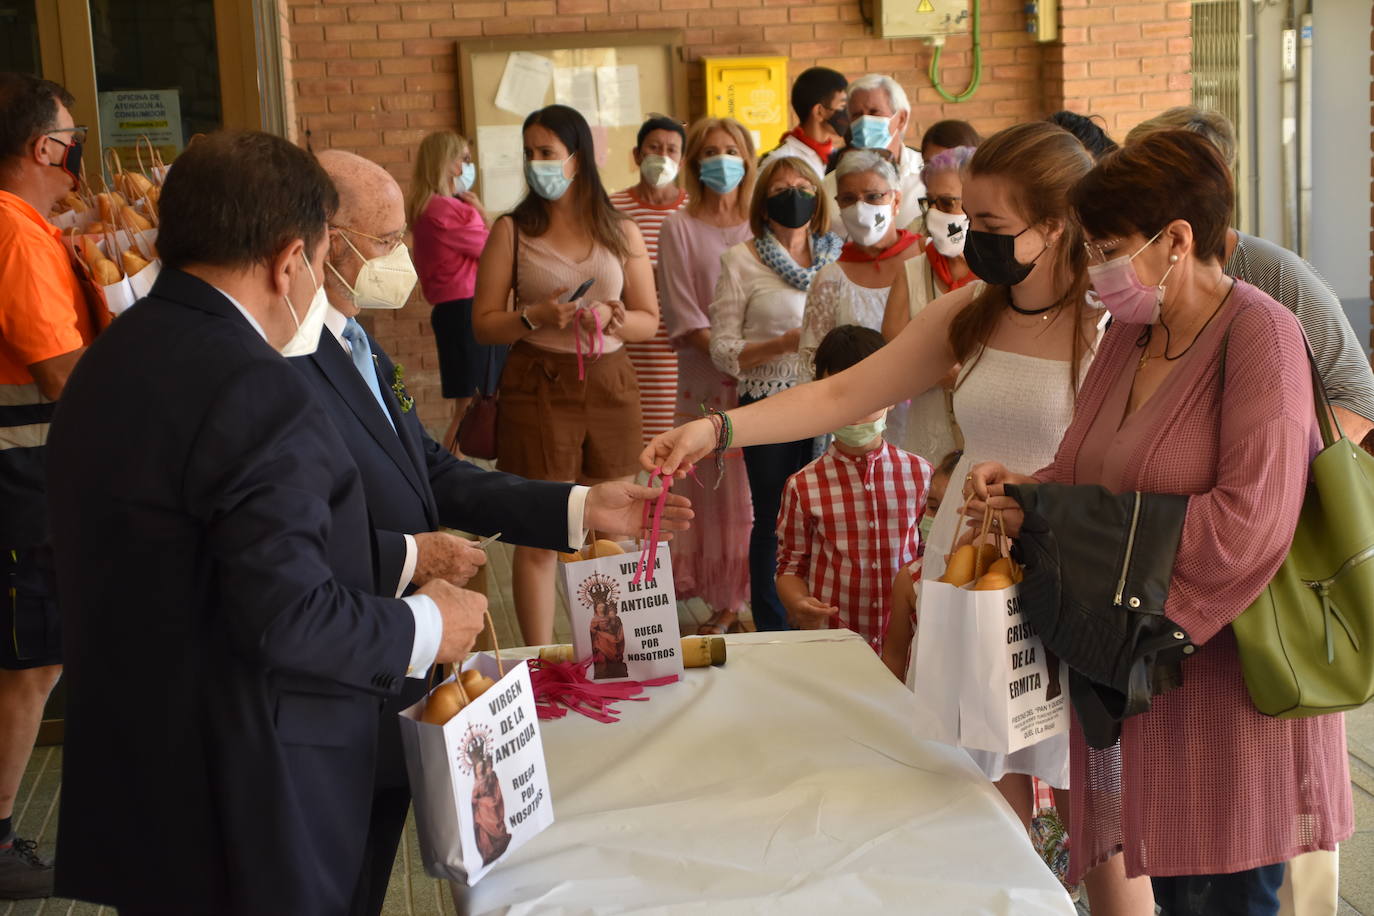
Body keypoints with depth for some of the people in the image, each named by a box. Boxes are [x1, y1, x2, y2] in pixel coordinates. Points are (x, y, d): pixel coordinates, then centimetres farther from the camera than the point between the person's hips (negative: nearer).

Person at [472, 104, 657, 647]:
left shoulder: (622, 232, 8)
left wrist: (614, 319, -10)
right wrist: (536, 317, -17)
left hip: (610, 384, 3)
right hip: (538, 388, -3)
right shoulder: (512, 231, 2)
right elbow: (483, 325, 0)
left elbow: (649, 320, 11)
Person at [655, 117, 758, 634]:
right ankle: (724, 602, 9)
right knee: (717, 488, -1)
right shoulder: (680, 228, 2)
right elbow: (683, 315, -4)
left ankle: (762, 598, 12)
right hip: (707, 379, -2)